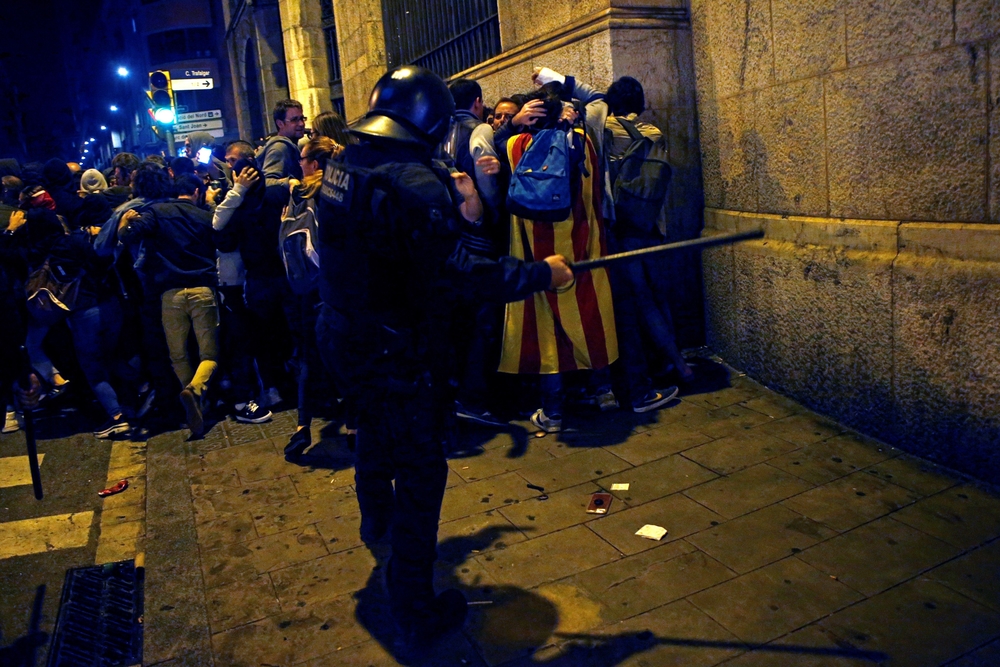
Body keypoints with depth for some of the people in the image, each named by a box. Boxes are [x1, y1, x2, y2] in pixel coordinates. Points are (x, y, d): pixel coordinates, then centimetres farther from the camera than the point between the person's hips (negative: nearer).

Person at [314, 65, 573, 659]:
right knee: (421, 473, 3)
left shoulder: (345, 166, 3)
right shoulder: (414, 180, -25)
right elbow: (454, 275, -30)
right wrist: (541, 273, -22)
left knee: (375, 428, 33)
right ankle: (416, 617, 15)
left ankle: (375, 515, 62)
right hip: (399, 357, -9)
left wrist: (455, 214, 12)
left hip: (346, 339, 9)